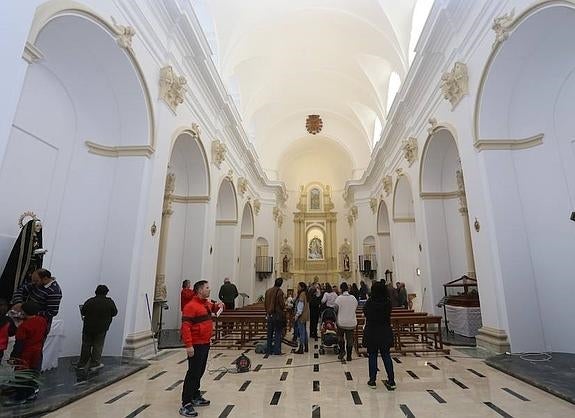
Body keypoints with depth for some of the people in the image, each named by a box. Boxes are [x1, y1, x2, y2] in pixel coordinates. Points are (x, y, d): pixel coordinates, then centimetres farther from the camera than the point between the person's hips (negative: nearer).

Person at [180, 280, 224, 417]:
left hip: (205, 344, 9)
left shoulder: (207, 303, 8)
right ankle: (186, 405, 6)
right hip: (196, 345, -9)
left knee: (200, 372, 19)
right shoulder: (191, 306, -19)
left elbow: (213, 308, 29)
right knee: (193, 373, -3)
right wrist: (189, 345, -27)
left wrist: (219, 305, 5)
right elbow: (185, 327, -23)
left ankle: (195, 396, 34)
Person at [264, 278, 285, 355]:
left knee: (270, 333, 14)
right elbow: (282, 304, -13)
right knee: (278, 333, 4)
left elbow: (265, 303, 9)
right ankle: (277, 351, 5)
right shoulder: (279, 292, -15)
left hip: (269, 315, 5)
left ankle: (269, 350, 20)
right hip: (278, 315, -5)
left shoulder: (268, 291, 3)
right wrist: (283, 308, 8)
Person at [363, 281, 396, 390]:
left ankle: (372, 381, 13)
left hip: (372, 332, -2)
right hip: (385, 332, 2)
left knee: (372, 356, 7)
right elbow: (389, 315, 7)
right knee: (386, 355, 11)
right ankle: (391, 381, 12)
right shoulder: (388, 302, -6)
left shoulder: (369, 302, -14)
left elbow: (365, 313, 1)